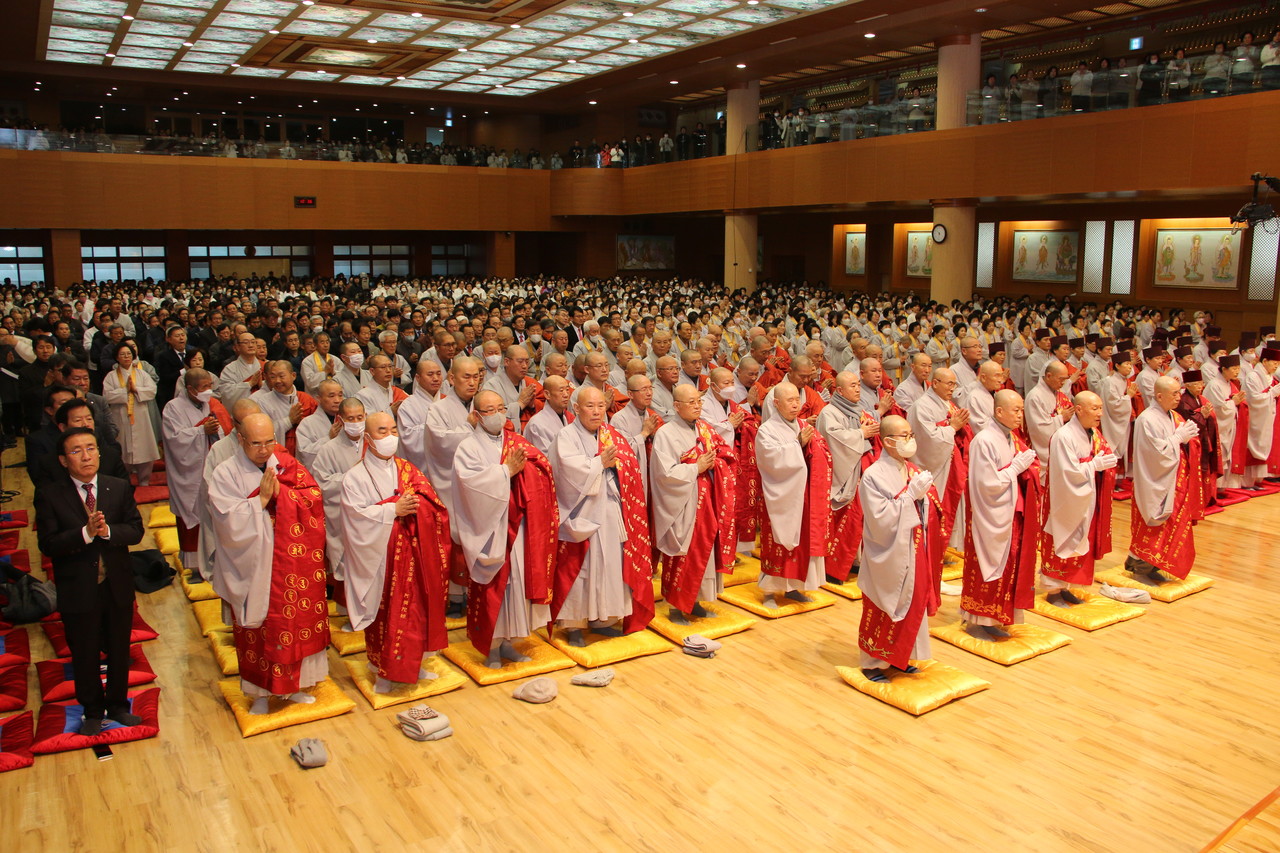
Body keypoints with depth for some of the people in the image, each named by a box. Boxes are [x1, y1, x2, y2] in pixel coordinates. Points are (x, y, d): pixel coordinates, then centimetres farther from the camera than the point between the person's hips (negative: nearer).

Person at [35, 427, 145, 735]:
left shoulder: (120, 488, -2)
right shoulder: (49, 495, -10)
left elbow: (135, 531, -6)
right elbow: (48, 544, -16)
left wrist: (108, 531, -25)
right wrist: (86, 532, -30)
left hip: (117, 586, 2)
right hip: (77, 591, -2)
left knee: (119, 651, 17)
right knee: (85, 656, 14)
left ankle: (117, 704, 38)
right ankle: (92, 712, 35)